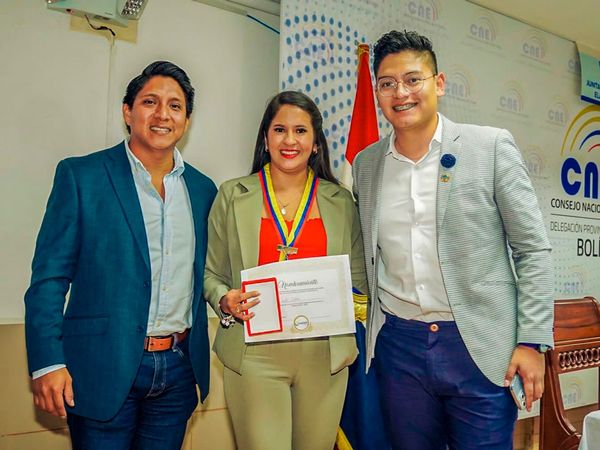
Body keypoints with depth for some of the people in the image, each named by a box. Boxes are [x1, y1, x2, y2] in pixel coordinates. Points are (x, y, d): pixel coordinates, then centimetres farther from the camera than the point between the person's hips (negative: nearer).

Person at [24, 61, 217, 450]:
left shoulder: (203, 189, 8)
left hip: (179, 370, 4)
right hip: (105, 369, -4)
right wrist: (48, 362, -12)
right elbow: (50, 276, -6)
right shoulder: (80, 175, -3)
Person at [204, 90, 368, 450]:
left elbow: (358, 278, 10)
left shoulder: (341, 200, 7)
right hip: (254, 354, -1)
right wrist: (225, 301, -13)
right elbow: (212, 274, 6)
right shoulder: (233, 195, 4)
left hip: (325, 354, 2)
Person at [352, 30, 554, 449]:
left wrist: (533, 341, -8)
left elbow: (533, 250, -3)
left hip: (479, 346, -3)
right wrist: (363, 326, 9)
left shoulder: (492, 146, -3)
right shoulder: (365, 163, 7)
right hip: (397, 344, 3)